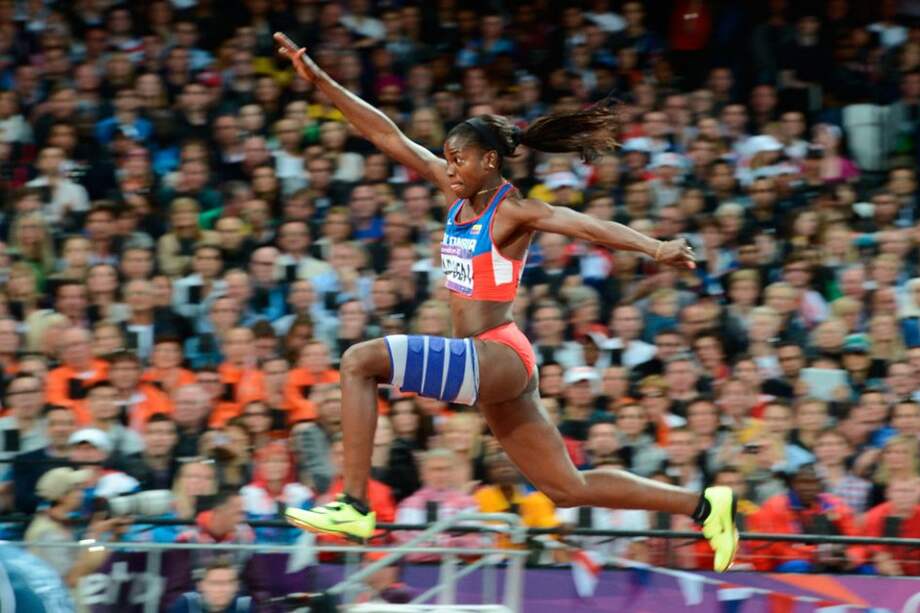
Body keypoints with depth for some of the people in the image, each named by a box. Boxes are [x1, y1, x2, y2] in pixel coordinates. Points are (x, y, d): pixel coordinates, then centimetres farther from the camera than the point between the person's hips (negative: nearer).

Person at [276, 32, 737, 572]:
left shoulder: (513, 211, -9)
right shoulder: (459, 191, 11)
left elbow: (585, 225, -23)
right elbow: (387, 135, 12)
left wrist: (655, 247, -38)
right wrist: (320, 80, 10)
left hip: (497, 357, -9)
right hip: (487, 362, 9)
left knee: (360, 361, -18)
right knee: (569, 488, 13)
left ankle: (354, 507, -20)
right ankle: (705, 507, 19)